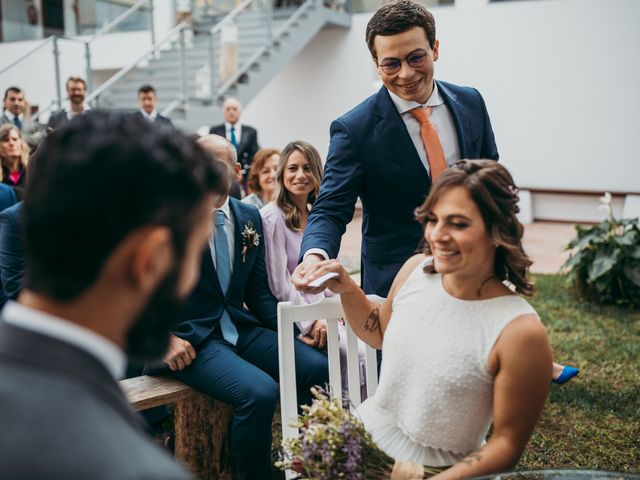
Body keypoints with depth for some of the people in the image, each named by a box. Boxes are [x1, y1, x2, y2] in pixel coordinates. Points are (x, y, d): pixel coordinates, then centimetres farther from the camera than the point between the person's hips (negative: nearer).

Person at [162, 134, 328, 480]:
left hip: (241, 328, 6)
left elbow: (257, 290, 14)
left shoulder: (249, 218, 9)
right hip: (191, 338, -6)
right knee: (260, 392, -29)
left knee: (318, 369, -11)